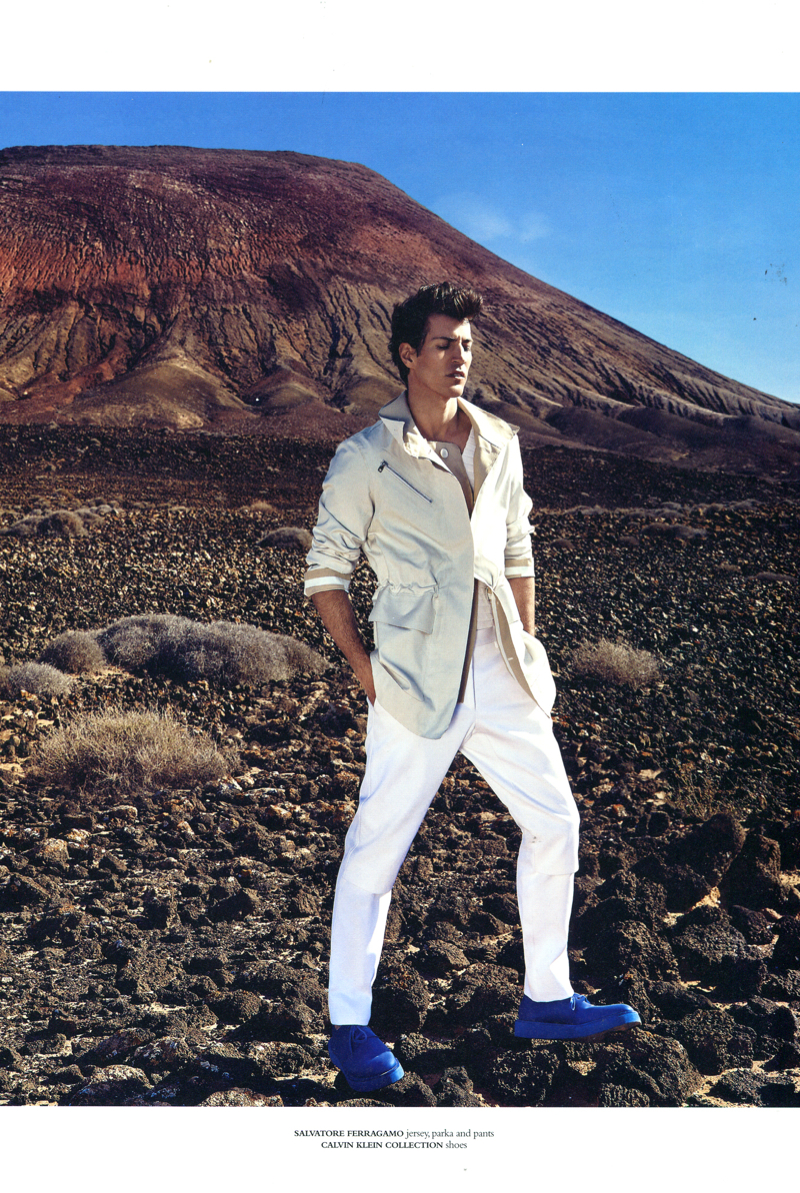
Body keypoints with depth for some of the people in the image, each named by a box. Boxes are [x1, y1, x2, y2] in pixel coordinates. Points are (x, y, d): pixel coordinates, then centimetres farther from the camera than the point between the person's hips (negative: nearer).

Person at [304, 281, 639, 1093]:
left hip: (500, 675, 6)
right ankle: (349, 1026, 16)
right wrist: (363, 667, -8)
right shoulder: (364, 458, -7)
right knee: (376, 849, 0)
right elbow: (325, 572, -2)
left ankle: (546, 1000, 29)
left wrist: (526, 651, 13)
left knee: (553, 823, 12)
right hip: (416, 683, -6)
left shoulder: (498, 444, 8)